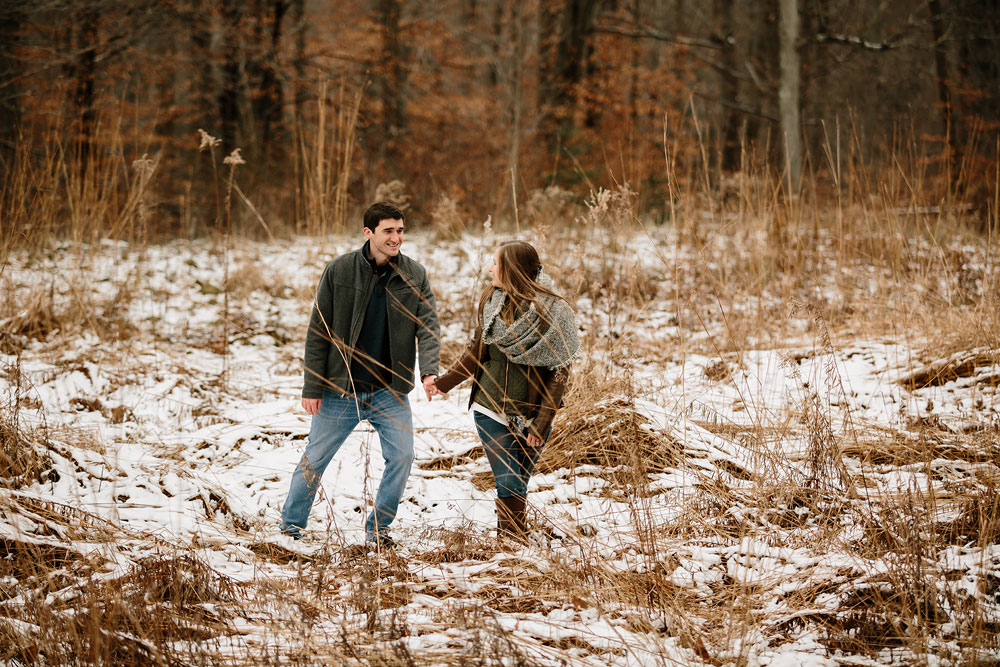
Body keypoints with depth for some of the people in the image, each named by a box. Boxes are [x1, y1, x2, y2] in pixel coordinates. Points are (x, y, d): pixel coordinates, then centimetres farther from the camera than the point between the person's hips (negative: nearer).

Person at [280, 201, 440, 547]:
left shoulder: (414, 276, -1)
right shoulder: (339, 271, -7)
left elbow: (427, 327, -6)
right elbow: (318, 332, -4)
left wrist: (429, 371, -25)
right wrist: (312, 387, -7)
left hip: (390, 392, 2)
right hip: (340, 389, -2)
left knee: (402, 457, -5)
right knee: (315, 458, 7)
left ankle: (377, 527, 14)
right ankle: (291, 524, 25)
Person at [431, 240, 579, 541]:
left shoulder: (551, 310, -9)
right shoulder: (491, 301, 3)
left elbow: (559, 370, -9)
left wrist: (542, 422, -12)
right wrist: (446, 382, 9)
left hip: (531, 415, -2)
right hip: (492, 410, 2)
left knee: (516, 487, 3)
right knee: (510, 486, -7)